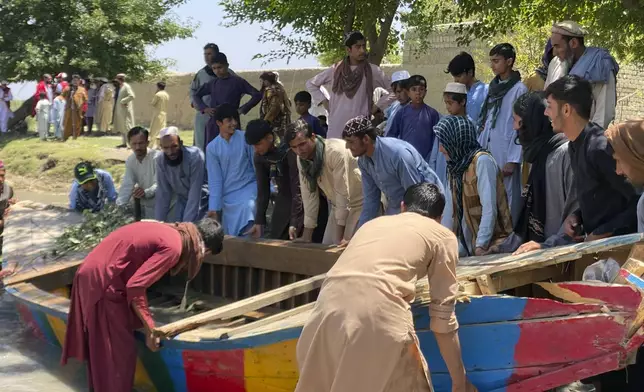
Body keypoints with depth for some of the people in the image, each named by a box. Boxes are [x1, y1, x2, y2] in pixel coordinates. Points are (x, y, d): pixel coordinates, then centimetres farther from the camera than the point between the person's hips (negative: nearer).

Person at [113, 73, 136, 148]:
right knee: (121, 128, 13)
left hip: (125, 110, -10)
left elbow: (132, 96, -27)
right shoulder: (120, 87, 11)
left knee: (127, 127, -9)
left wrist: (123, 101, -21)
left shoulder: (126, 87, -15)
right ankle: (124, 143, 20)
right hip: (120, 111, 10)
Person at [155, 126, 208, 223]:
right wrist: (159, 221, -11)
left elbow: (195, 193, -29)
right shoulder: (160, 161, -13)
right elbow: (163, 193, -7)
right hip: (182, 200, 5)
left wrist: (186, 223, -31)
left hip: (201, 198, -5)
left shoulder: (195, 156, -29)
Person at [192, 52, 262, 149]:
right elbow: (196, 95, 23)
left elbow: (257, 95, -4)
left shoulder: (237, 81, 0)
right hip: (213, 124, 4)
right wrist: (204, 108, 6)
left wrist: (242, 109, -10)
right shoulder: (213, 83, 12)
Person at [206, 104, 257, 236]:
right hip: (229, 195, 2)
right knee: (230, 235, 5)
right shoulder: (212, 147, -1)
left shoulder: (245, 138, -7)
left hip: (249, 186, -2)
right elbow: (214, 180, 0)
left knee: (248, 207, -34)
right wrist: (214, 208, -4)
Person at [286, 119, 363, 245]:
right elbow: (309, 195, -3)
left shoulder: (336, 151, -29)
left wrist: (340, 236, -23)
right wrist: (307, 236, -3)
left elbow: (343, 193, -26)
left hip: (360, 203, -7)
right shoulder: (301, 159, -7)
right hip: (338, 206, 7)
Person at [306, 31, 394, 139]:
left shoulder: (373, 71, 2)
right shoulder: (335, 70, 7)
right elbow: (311, 84, 20)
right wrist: (324, 101, 10)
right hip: (336, 127, 2)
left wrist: (378, 106, 2)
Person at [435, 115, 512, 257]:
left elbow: (489, 208, -20)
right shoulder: (457, 164, 11)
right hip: (467, 244, 7)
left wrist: (481, 245, -23)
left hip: (491, 245, -7)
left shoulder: (482, 161, -14)